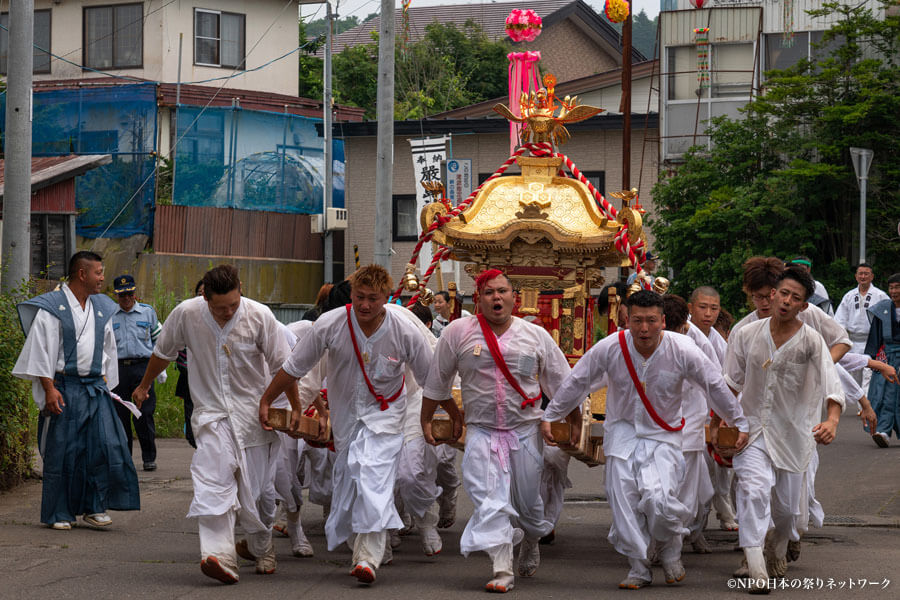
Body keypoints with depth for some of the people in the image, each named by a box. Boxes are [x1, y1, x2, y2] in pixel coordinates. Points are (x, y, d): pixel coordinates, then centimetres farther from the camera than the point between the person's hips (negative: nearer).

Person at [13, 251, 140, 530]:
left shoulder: (101, 308, 14)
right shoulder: (52, 307, -5)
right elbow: (41, 350, -8)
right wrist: (49, 389, -15)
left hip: (95, 388, 5)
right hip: (64, 389, -5)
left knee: (105, 445, -3)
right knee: (63, 451, -1)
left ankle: (94, 507, 8)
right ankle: (60, 514, 8)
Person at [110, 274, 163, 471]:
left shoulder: (148, 312, 8)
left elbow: (158, 340, 15)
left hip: (142, 367, -2)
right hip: (118, 368, 2)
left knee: (144, 414, -7)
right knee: (120, 415, 3)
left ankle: (149, 457, 1)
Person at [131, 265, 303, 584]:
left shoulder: (259, 316, -13)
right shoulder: (186, 314, -10)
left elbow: (283, 365, -3)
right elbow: (163, 353, 9)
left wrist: (296, 408, 2)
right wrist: (144, 386, 22)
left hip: (253, 412, 0)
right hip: (211, 412, 0)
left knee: (257, 489, 4)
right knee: (213, 481, -21)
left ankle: (260, 546, 30)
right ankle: (219, 555, -31)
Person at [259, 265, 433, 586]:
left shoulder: (405, 333, -16)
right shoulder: (330, 325, -16)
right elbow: (294, 367, -3)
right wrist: (266, 400, 4)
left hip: (384, 414, -3)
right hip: (344, 413, 3)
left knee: (373, 475, -20)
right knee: (347, 475, 4)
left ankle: (368, 557, -26)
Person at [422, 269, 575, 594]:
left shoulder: (536, 335, 2)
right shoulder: (458, 332, -2)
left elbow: (562, 384, 10)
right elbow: (437, 381, 10)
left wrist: (574, 424, 11)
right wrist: (426, 420, 15)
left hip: (525, 429, 1)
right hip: (481, 430, -1)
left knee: (527, 499, 9)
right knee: (491, 500, -14)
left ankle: (531, 541, 41)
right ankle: (502, 570, -14)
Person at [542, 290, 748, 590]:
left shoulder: (682, 351, -15)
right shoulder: (610, 348, -14)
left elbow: (716, 387, -2)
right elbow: (576, 383, 0)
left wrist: (740, 424, 6)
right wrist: (550, 416, 7)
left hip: (663, 435, -2)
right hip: (622, 432, 2)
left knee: (657, 498, -21)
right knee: (624, 502, -5)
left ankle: (671, 550, 10)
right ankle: (638, 567, 14)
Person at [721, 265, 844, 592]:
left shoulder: (811, 341, -9)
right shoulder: (746, 335, -1)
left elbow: (832, 384, -22)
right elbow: (731, 382, 10)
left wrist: (831, 421, -40)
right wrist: (716, 424, 11)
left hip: (792, 432, 0)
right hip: (751, 427, 0)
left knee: (788, 506, 10)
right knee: (754, 488, -23)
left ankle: (778, 551, 43)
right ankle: (756, 568, -26)